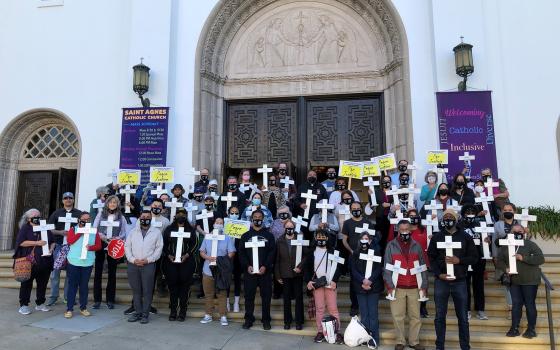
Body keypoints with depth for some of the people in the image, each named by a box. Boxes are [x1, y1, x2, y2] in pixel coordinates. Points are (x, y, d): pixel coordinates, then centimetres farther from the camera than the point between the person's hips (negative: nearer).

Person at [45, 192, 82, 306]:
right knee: (55, 271, 2)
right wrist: (60, 232, -12)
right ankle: (53, 296, 13)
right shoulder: (56, 213, 8)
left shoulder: (79, 213, 7)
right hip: (59, 245, 0)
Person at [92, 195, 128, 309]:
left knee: (112, 273, 4)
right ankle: (97, 299, 9)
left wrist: (117, 238, -15)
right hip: (100, 245, 0)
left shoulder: (121, 217, 9)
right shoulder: (100, 215, 9)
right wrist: (103, 237, -15)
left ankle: (110, 300, 12)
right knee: (98, 271, 0)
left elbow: (124, 233, 5)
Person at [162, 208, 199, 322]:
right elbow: (164, 244, 8)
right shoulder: (169, 229, 12)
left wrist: (186, 255, -10)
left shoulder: (191, 230, 9)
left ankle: (182, 312, 5)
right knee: (172, 285, 1)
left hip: (186, 261, -1)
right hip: (170, 261, 1)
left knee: (184, 286, -2)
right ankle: (173, 311, 10)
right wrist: (169, 255, -6)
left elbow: (195, 244, 2)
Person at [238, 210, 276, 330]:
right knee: (249, 296, 5)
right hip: (249, 271, 1)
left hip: (265, 271, -1)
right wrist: (247, 266, -11)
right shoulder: (245, 236, 11)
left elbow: (272, 252, -1)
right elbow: (241, 253, 3)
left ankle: (266, 320, 14)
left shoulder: (269, 235, 8)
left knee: (266, 296, 3)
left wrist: (265, 266, -13)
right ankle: (249, 319, 17)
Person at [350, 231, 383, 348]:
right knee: (364, 313, 5)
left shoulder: (376, 252, 3)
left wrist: (370, 280, -17)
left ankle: (374, 339, 3)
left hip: (373, 287, -2)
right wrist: (363, 281, -15)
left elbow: (378, 269, -5)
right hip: (360, 287, 2)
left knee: (373, 313, -2)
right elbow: (353, 270, 0)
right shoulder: (355, 254, 7)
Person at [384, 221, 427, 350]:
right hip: (397, 287, -2)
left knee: (415, 316, 7)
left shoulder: (417, 246, 9)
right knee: (398, 316, 1)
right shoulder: (391, 246, 1)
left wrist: (424, 285, 4)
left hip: (414, 287, 2)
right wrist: (389, 285, -8)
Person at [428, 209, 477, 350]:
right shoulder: (436, 237, 5)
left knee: (463, 317, 7)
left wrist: (459, 260, -14)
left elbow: (474, 257, 3)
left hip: (460, 281, 0)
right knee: (440, 316, 7)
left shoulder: (465, 237, 5)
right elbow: (430, 258, 2)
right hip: (441, 281, 0)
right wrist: (439, 274, -11)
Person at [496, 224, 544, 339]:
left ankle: (531, 329, 16)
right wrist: (505, 268, -13)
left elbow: (541, 259, -15)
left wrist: (523, 258, -24)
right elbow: (499, 261, 6)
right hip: (514, 281, 3)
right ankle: (515, 328, 14)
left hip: (530, 281, -3)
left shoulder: (531, 244, -6)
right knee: (516, 304, 8)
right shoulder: (505, 246, 5)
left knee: (529, 304, 4)